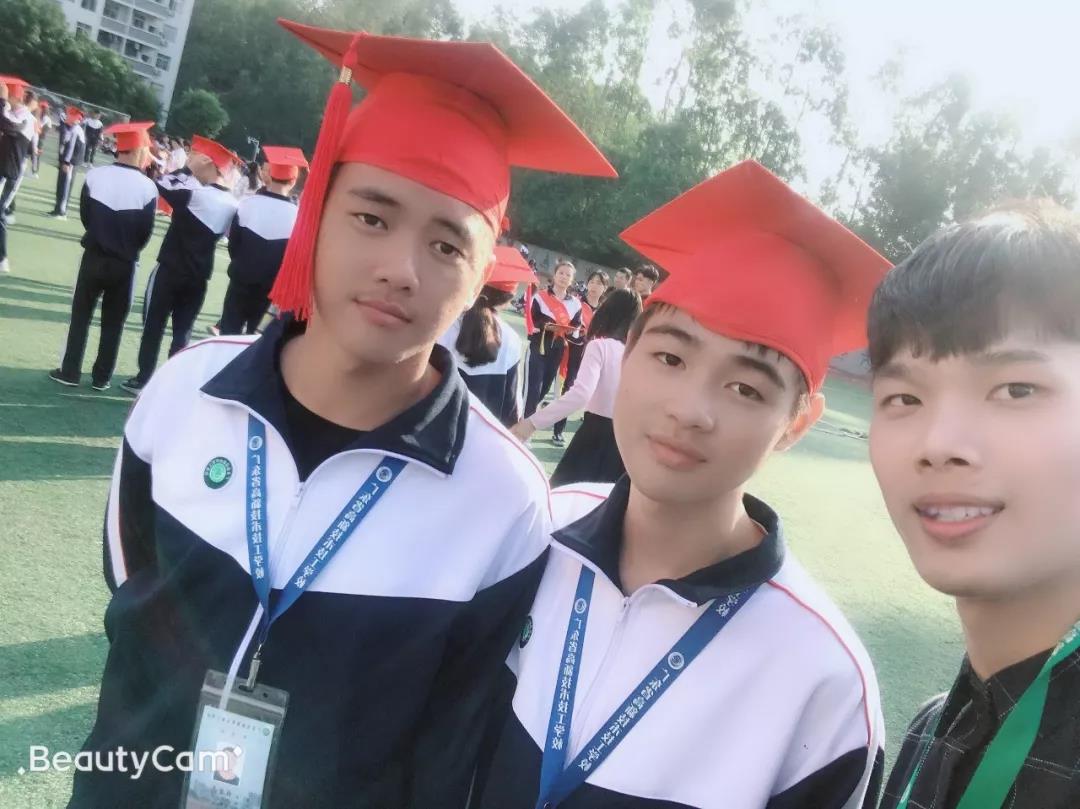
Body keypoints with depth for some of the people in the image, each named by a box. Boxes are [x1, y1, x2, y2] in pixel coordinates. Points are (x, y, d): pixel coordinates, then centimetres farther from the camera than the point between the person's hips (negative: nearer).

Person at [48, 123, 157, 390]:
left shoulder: (95, 175, -6)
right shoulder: (148, 187, -11)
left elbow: (85, 215, 4)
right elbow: (146, 231, -6)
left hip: (94, 256, 1)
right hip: (125, 264, -1)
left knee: (81, 314, 13)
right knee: (113, 322, 11)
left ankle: (70, 372, 15)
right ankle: (101, 377, 16)